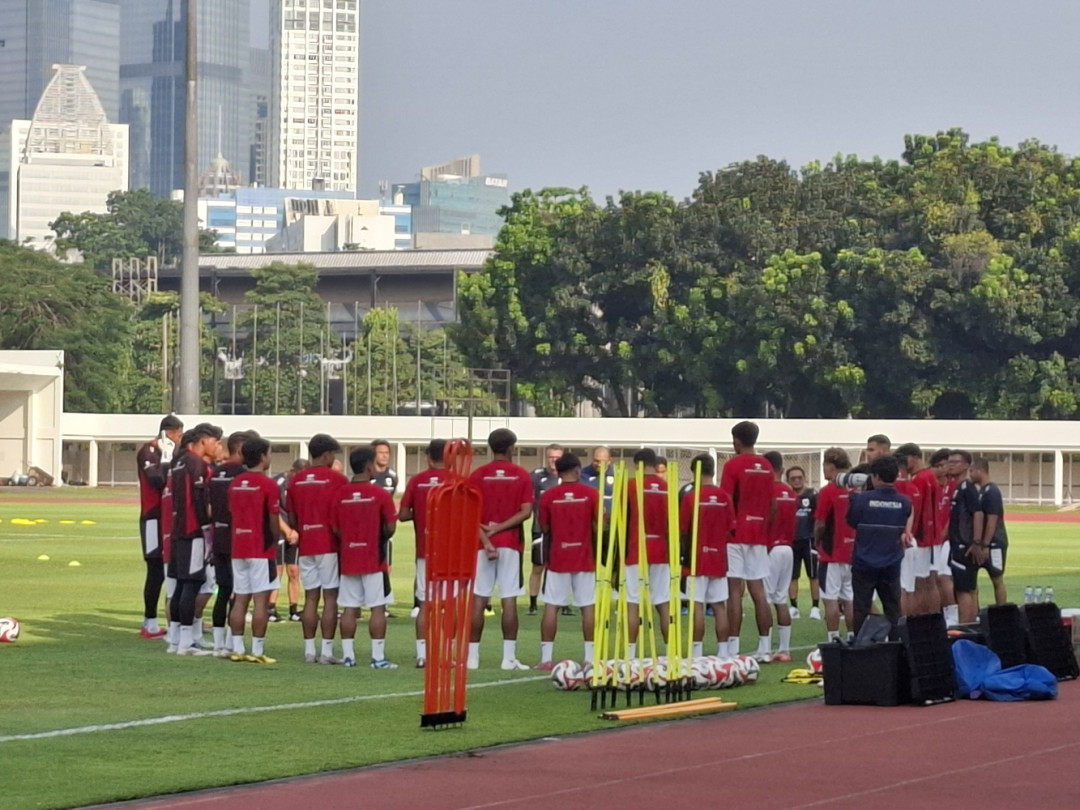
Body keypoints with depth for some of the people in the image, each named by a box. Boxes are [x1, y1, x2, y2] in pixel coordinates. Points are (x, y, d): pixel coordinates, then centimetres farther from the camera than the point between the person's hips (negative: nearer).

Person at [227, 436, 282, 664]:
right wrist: (276, 541, 8)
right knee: (261, 600, -4)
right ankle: (257, 651, -6)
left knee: (240, 599, 8)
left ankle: (237, 648, 8)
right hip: (262, 549, -6)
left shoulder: (234, 483, 9)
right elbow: (274, 521, -9)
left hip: (237, 549, 6)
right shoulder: (268, 485, -10)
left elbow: (231, 514, 12)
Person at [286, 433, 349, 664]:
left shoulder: (296, 481, 7)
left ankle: (309, 651, 6)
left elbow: (292, 517, 11)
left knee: (310, 597, 8)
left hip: (306, 547, 4)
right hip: (330, 546, -4)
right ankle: (327, 651, -5)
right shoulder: (337, 479, -7)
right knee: (330, 598, -2)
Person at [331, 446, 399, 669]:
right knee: (377, 608, -1)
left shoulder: (340, 494, 0)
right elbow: (390, 527, -7)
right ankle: (378, 657, -3)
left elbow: (335, 529, 3)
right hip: (374, 559, -4)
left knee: (349, 608, 7)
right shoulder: (380, 494, -10)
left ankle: (348, 654, 8)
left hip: (348, 559, 4)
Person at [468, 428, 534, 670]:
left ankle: (472, 655, 3)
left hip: (483, 545, 1)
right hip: (511, 544, -1)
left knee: (478, 600, 3)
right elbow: (526, 511, -7)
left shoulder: (478, 475, 1)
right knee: (509, 601, 0)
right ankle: (509, 657, -3)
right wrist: (499, 528, -7)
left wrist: (486, 541, -9)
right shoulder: (522, 475, 1)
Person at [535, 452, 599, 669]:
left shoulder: (548, 496, -3)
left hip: (557, 559, 0)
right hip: (584, 559, 0)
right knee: (588, 607, 5)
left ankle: (546, 658, -1)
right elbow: (598, 526, -4)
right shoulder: (591, 494, -4)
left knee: (551, 607, 3)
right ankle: (590, 657, 4)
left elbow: (544, 528, 3)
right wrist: (597, 550, 13)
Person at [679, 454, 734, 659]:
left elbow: (683, 531, -5)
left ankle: (697, 651, -5)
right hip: (719, 558, 3)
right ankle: (723, 651, 7)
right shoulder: (724, 497, 0)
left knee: (697, 605, -3)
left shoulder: (690, 497, -9)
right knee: (719, 606, 7)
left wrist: (685, 552, 11)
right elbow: (730, 529, 3)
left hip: (698, 558, -3)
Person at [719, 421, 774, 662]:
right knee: (758, 590, 7)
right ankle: (764, 648, 5)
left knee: (735, 589, -6)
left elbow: (726, 502, -11)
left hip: (736, 533, -5)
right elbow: (772, 504, 12)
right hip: (759, 535, 5)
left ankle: (733, 648, -9)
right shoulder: (766, 466, 10)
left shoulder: (734, 465, -8)